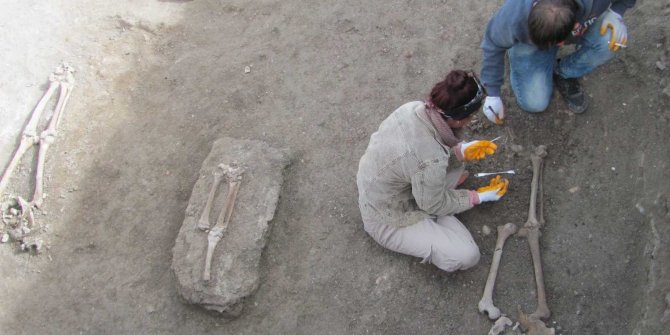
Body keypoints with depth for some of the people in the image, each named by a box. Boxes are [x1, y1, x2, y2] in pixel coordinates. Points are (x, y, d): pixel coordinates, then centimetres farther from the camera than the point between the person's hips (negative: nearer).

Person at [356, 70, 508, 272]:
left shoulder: (414, 108, -16)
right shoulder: (431, 161, -37)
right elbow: (435, 205, -16)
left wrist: (463, 150, -4)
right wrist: (480, 197, -5)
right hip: (388, 221, -8)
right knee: (467, 255, -9)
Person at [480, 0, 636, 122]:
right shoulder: (513, 16, -42)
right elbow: (493, 46, -22)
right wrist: (493, 94, -18)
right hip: (529, 40, -1)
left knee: (610, 40, -30)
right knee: (534, 103, -12)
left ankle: (564, 73, 0)